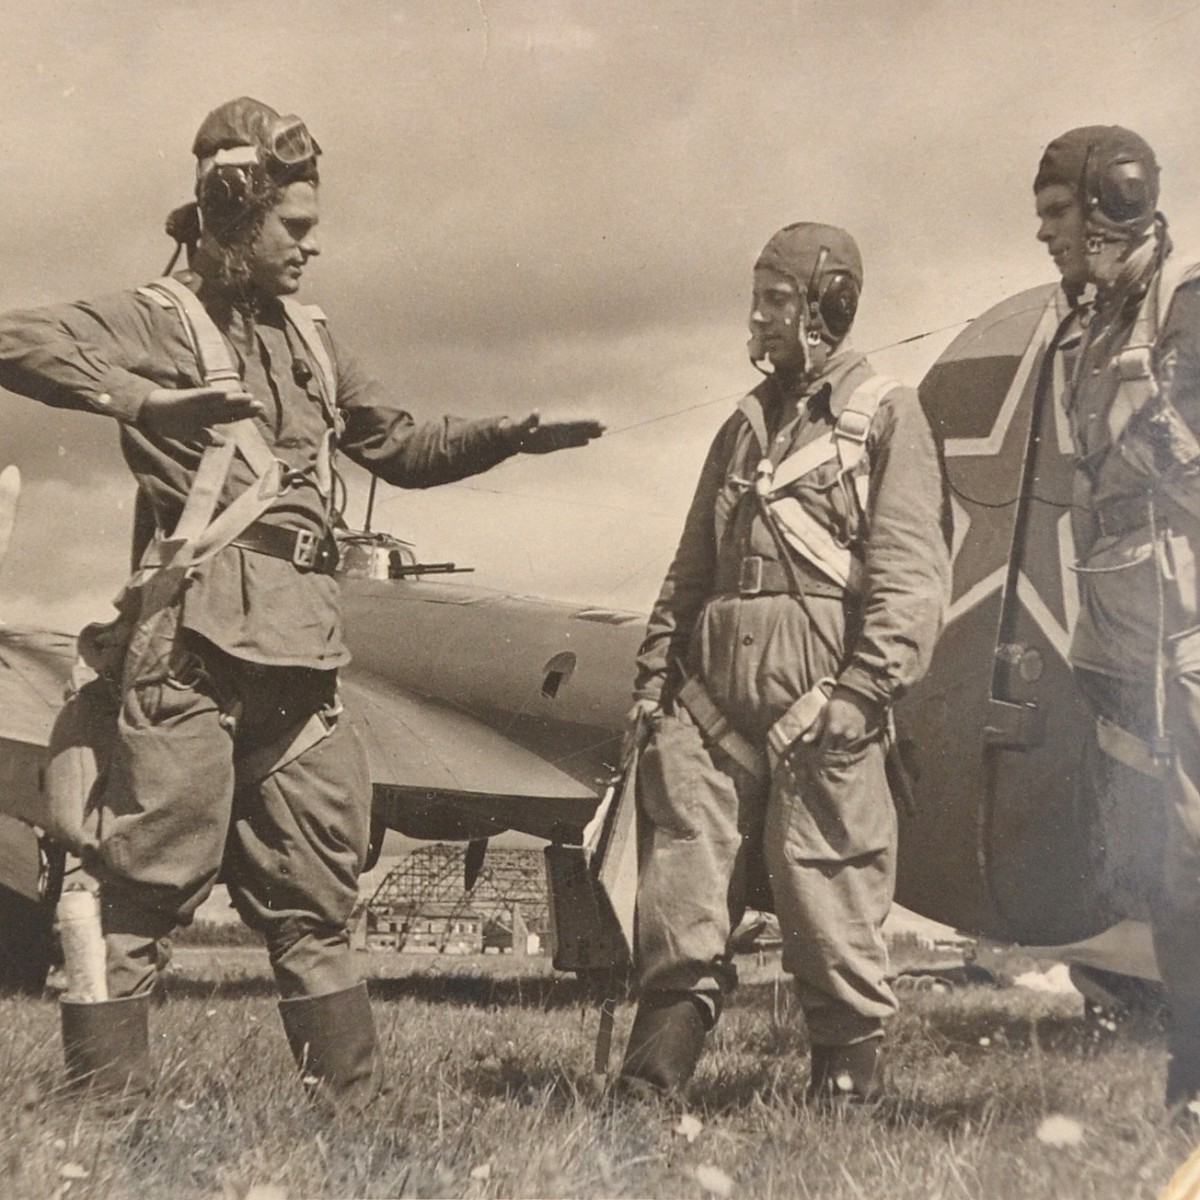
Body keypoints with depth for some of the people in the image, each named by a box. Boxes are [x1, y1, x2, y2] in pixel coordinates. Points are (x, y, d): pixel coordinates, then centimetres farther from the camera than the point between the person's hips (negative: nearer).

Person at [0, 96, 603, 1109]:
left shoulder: (310, 341, 21)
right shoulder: (156, 321, 2)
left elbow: (403, 447, 29)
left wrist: (506, 437, 15)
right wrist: (146, 398, -19)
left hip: (302, 648, 7)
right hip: (198, 638, -6)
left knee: (314, 894, 11)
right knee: (150, 884, -5)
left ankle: (352, 1106, 18)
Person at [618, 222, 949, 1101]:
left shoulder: (886, 417, 3)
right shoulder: (747, 424, 22)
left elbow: (909, 573, -6)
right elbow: (692, 567, 24)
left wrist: (862, 688, -15)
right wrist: (657, 670, 16)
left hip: (816, 696, -6)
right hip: (714, 689, 6)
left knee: (827, 888, -1)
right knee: (683, 884, 2)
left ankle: (848, 1080, 14)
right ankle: (649, 1083, 8)